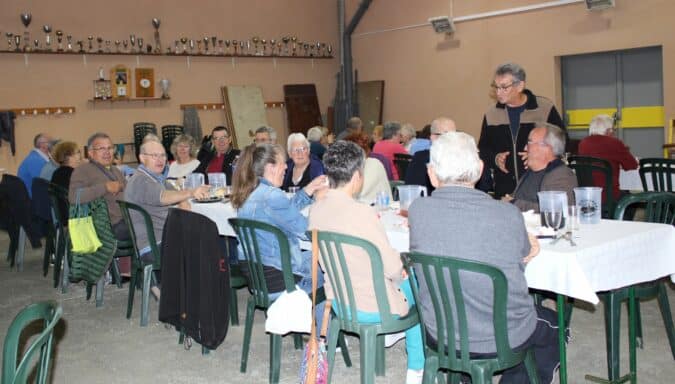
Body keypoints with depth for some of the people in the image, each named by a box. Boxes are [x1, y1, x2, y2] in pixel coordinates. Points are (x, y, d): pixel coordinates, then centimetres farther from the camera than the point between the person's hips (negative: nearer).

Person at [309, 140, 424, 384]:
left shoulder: (315, 210, -6)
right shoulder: (363, 213, -27)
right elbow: (392, 267, -20)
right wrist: (402, 273, 4)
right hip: (372, 308, -7)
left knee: (401, 278, 28)